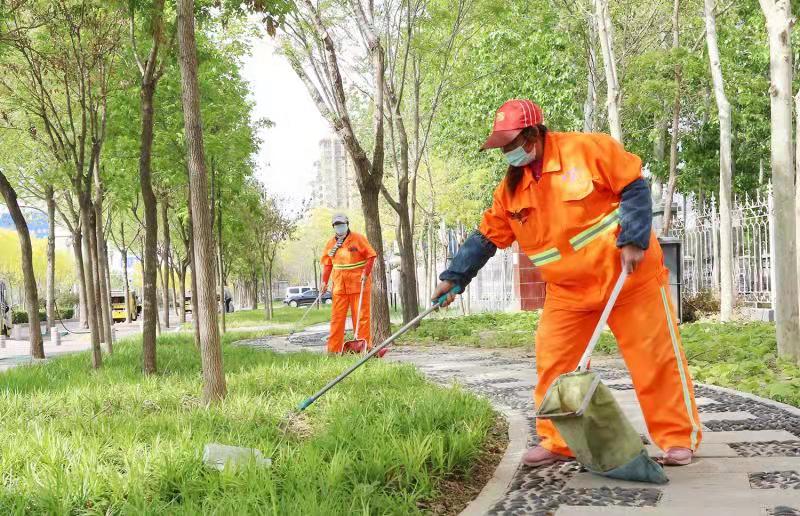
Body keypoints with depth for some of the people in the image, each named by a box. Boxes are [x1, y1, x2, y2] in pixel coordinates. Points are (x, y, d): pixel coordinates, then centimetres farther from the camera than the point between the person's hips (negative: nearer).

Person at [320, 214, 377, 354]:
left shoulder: (358, 238, -5)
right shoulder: (331, 243, 9)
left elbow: (371, 256, -5)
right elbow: (327, 264, 15)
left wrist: (365, 273, -16)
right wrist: (324, 282, 6)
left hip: (358, 285, -4)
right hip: (339, 286, 4)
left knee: (361, 316, -1)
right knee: (337, 317, 4)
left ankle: (365, 346, 5)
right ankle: (333, 349, 8)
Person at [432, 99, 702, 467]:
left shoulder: (589, 149, -14)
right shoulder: (511, 188, 2)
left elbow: (634, 188, -11)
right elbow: (487, 236, 9)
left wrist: (633, 241, -19)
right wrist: (454, 277, 3)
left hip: (628, 274, -5)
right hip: (568, 290, 5)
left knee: (655, 357, 1)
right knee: (553, 363, 1)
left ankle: (679, 438, 15)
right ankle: (557, 442, 15)